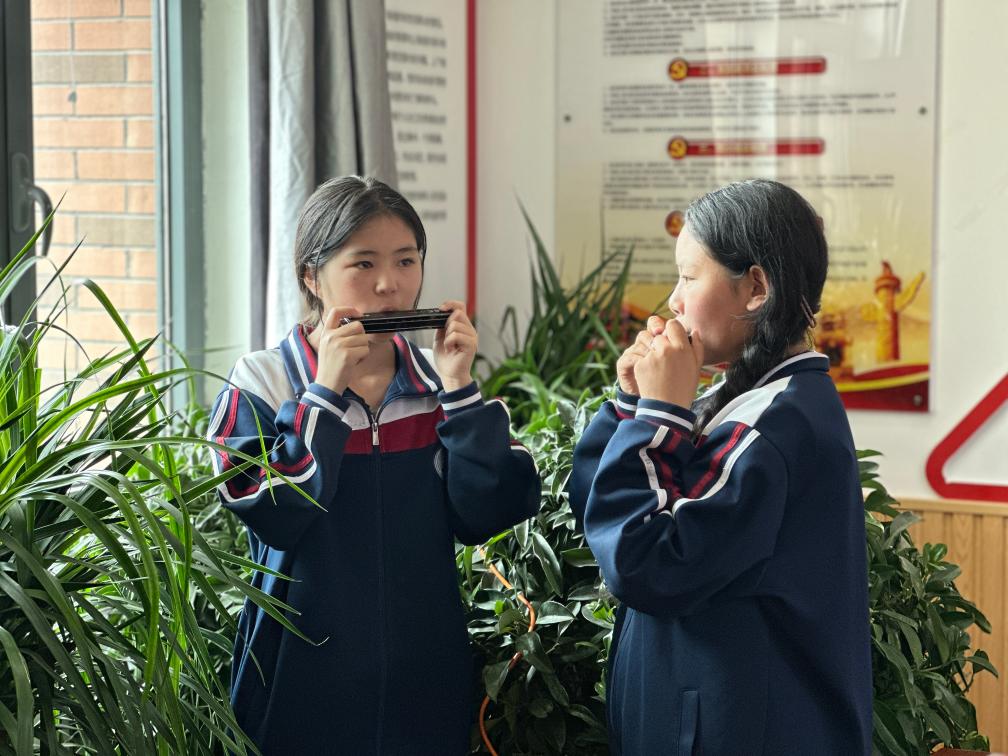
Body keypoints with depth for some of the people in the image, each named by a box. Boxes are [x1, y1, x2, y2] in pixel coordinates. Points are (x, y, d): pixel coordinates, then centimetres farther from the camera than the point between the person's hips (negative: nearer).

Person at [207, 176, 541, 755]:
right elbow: (274, 518, -19)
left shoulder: (438, 382, 3)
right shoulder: (263, 383, -6)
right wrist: (325, 393, -19)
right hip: (306, 672, -3)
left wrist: (458, 390, -13)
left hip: (425, 667, 3)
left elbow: (480, 518, -7)